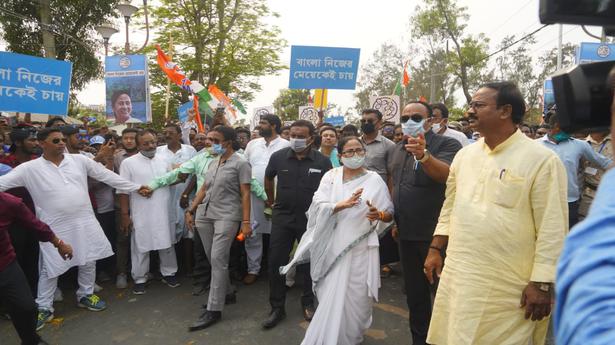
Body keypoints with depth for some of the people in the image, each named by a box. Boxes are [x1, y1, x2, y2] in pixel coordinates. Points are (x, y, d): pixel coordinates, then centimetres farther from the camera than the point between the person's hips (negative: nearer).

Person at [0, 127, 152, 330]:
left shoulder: (79, 160, 0)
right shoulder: (30, 168, -5)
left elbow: (106, 176, 2)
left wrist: (136, 187, 3)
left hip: (85, 222, 3)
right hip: (54, 227, -2)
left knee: (89, 261, 14)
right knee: (50, 268, 9)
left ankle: (85, 295, 36)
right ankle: (44, 308, 28)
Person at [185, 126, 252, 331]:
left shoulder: (240, 164, -5)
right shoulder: (213, 163, 16)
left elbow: (245, 194, -10)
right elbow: (204, 189, 18)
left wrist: (246, 222, -16)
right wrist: (191, 210, 11)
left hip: (227, 216, -7)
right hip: (206, 215, 7)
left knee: (218, 259, -10)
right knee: (213, 258, 13)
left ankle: (214, 309, -3)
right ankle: (226, 292, 31)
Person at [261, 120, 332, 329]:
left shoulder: (322, 161, -9)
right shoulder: (278, 157, -4)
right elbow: (268, 179, 15)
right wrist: (272, 201, 19)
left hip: (311, 219, -1)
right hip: (282, 217, 1)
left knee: (310, 264, 12)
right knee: (276, 263, 4)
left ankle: (308, 304, 32)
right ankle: (277, 308, 20)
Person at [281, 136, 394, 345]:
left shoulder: (374, 180, -1)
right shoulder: (330, 176, 2)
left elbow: (390, 213, 1)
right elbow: (318, 207, -9)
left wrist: (379, 214, -22)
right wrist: (343, 204, -25)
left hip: (360, 248, -1)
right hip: (333, 247, 1)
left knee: (354, 297, 4)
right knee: (332, 296, 10)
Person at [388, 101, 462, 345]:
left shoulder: (447, 144, -11)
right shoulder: (396, 149, 10)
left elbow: (446, 174, -30)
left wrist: (423, 154, -49)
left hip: (435, 233, -6)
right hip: (406, 234, 7)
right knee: (414, 291, 19)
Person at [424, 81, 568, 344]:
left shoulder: (542, 160, -11)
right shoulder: (464, 155, 6)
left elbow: (553, 229, -12)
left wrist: (542, 284, -13)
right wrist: (435, 249, 10)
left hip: (509, 287, -5)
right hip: (458, 277, 5)